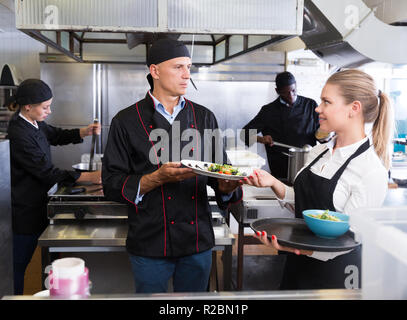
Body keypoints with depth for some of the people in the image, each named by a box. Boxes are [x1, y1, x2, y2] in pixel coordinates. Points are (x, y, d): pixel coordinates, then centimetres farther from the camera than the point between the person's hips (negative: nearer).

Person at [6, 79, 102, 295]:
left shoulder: (34, 123, 5)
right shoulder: (18, 135, -23)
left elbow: (57, 135, 22)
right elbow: (46, 172, -23)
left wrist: (85, 131, 4)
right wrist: (89, 177, -20)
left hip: (35, 207, 9)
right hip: (23, 211, -9)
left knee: (22, 263, 18)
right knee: (18, 265, 4)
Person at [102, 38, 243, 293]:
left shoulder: (204, 117, 6)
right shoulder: (127, 121, -4)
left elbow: (220, 173, 8)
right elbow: (112, 184, -7)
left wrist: (227, 186, -15)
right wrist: (157, 178, -22)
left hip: (199, 243, 3)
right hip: (150, 244, -3)